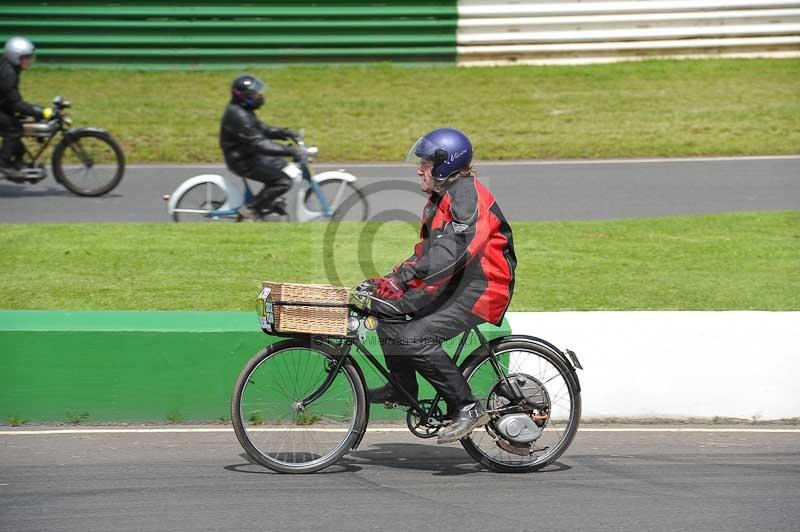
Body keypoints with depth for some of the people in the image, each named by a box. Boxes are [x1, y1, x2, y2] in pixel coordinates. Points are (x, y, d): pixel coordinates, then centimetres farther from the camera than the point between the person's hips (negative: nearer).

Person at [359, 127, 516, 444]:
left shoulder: (467, 195, -17)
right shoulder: (441, 197, 17)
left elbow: (452, 252, -29)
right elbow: (428, 252, 21)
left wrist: (402, 278, -34)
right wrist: (395, 279, 7)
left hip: (479, 290, -10)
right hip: (454, 285, 10)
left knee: (415, 338, -24)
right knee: (388, 309, 5)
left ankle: (468, 409, -18)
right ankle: (403, 388, 15)